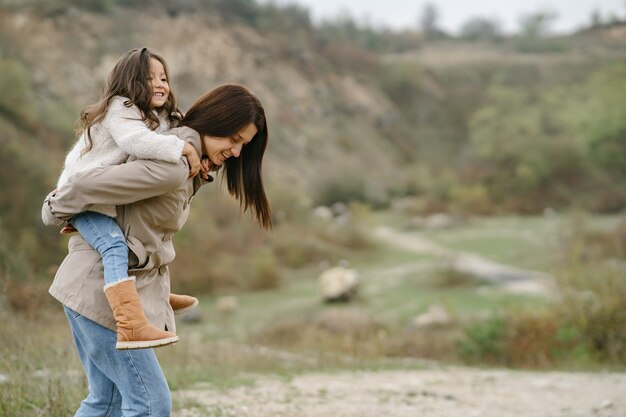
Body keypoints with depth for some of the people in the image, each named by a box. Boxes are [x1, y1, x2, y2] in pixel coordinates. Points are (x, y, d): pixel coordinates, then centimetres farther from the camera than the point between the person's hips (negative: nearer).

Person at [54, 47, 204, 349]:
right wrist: (184, 149, -35)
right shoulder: (120, 110, -15)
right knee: (115, 246, -29)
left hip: (109, 198, 10)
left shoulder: (158, 119, 15)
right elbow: (137, 141, -32)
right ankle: (131, 327, -45)